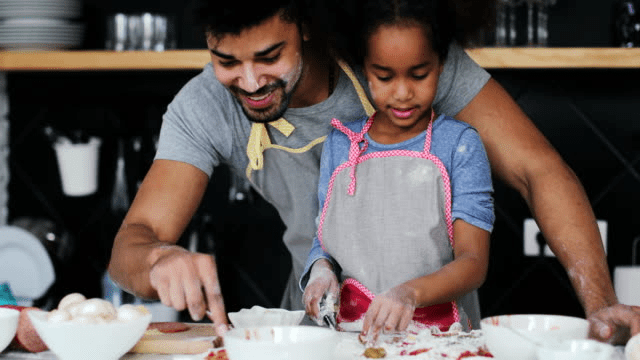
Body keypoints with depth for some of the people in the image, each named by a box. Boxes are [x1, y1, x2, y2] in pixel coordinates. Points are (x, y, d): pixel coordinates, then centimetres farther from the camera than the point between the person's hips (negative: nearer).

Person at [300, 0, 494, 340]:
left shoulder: (458, 144, 2)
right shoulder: (339, 145, 13)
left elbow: (473, 261, -5)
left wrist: (411, 293, -24)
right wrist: (321, 269, -6)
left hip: (437, 329, -3)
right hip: (349, 331, 3)